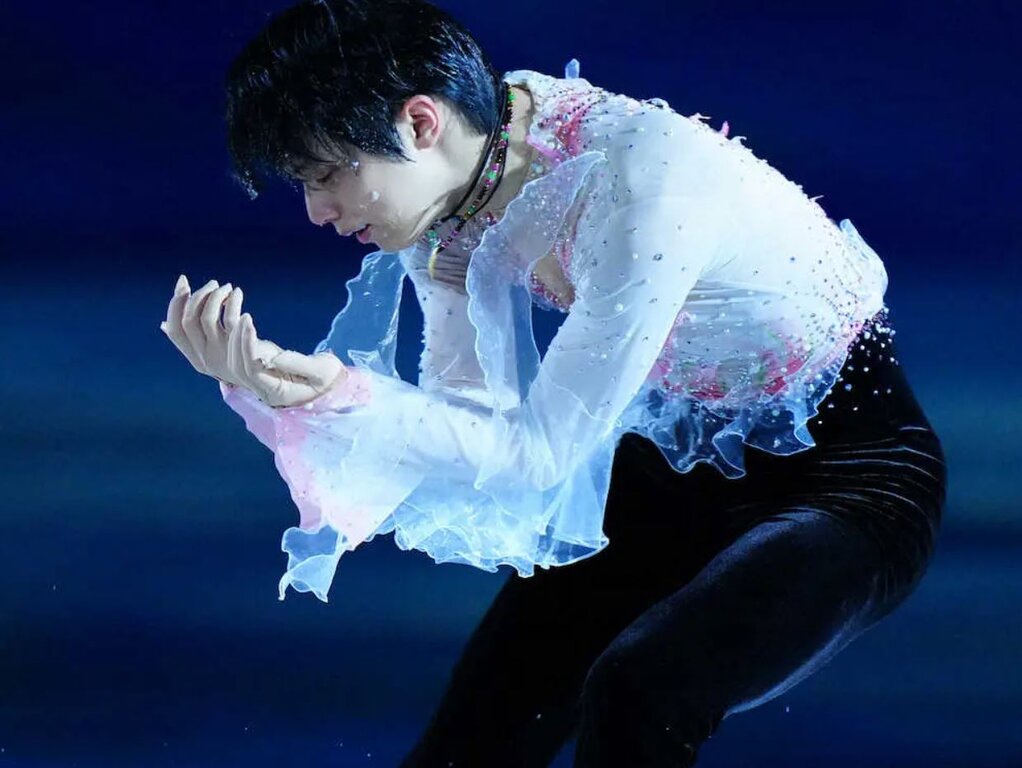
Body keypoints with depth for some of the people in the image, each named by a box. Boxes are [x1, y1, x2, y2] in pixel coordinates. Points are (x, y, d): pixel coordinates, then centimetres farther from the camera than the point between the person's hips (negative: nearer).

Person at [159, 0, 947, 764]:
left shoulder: (637, 179, -31)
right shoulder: (453, 190, -8)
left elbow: (541, 452, -27)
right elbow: (469, 421, -12)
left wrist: (347, 393, -38)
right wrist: (271, 387, -26)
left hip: (844, 480, -7)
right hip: (676, 465, 7)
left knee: (636, 693, -31)